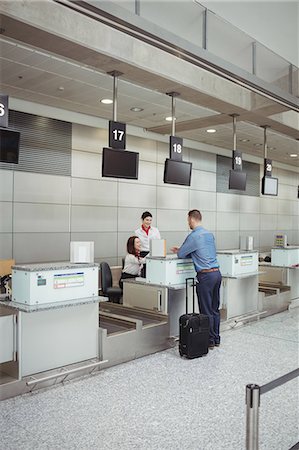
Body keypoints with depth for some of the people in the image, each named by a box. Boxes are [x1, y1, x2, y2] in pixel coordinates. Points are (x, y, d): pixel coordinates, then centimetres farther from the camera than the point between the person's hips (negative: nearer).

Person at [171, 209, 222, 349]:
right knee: (215, 309, 15)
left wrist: (178, 250, 19)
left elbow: (181, 255, -4)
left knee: (206, 311, 2)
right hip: (217, 273, 8)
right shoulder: (209, 234, 14)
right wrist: (181, 249, 25)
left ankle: (210, 341, 10)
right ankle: (216, 339, 23)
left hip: (205, 275, -8)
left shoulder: (193, 236, -12)